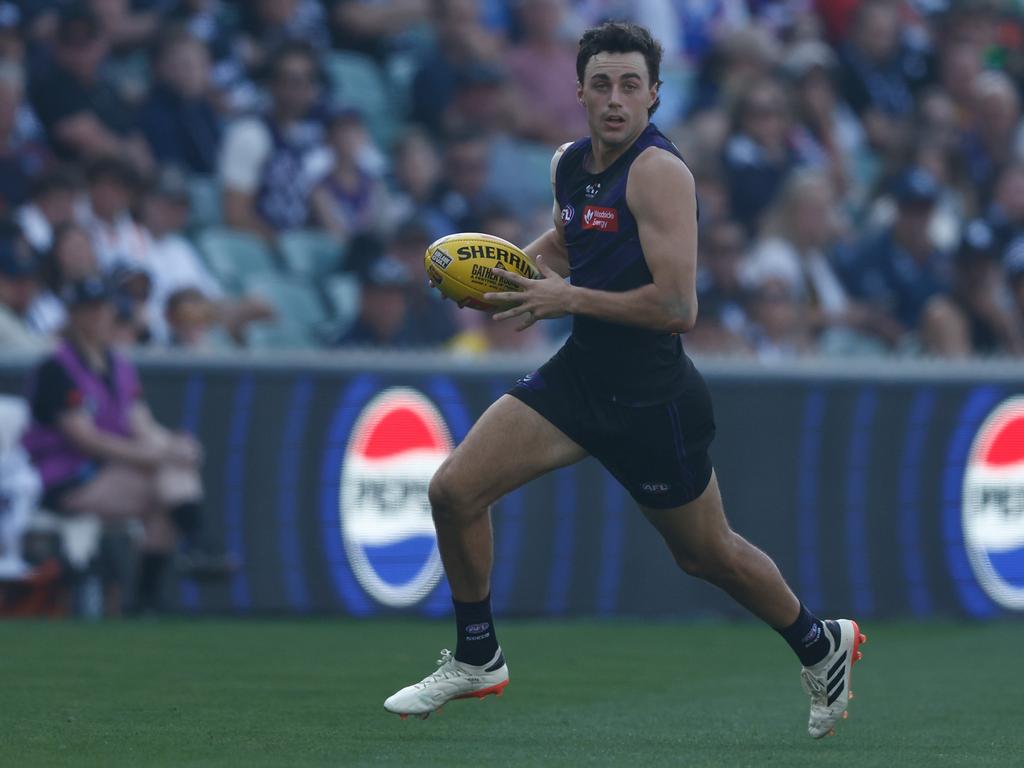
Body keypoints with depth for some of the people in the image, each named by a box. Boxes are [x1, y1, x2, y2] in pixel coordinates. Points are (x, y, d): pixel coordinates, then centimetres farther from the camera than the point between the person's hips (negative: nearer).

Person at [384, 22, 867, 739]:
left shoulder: (659, 171, -21)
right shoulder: (570, 164, 4)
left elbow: (677, 306, -27)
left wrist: (569, 298, -20)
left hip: (652, 397, -7)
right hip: (578, 375, 7)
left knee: (708, 554, 11)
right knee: (454, 491, -5)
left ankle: (821, 644, 37)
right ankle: (478, 660, 13)